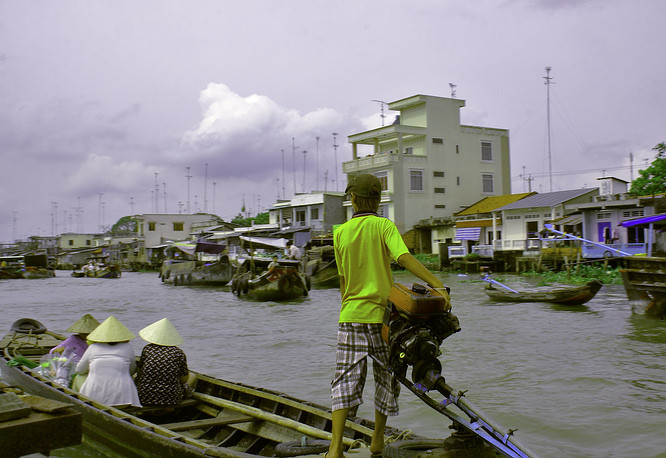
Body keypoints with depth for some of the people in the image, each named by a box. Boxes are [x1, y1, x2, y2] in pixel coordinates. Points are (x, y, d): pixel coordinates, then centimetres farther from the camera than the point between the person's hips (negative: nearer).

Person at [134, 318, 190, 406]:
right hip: (171, 399, -1)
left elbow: (139, 373, 6)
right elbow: (184, 380, -2)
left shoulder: (147, 349, -6)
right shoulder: (179, 353, -10)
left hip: (144, 398, 1)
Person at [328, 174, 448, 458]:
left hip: (351, 316, 2)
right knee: (386, 377, 15)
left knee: (347, 379, 0)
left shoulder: (341, 233, 4)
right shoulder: (384, 226, -4)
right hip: (381, 315, -1)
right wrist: (438, 284, -27)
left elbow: (343, 280, 10)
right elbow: (404, 258, -22)